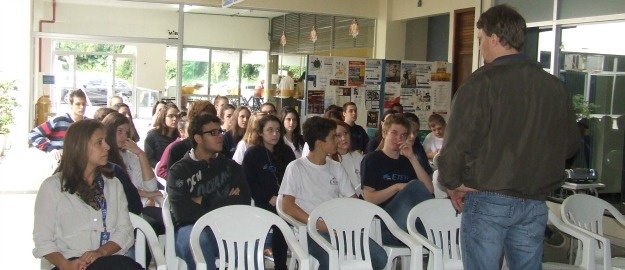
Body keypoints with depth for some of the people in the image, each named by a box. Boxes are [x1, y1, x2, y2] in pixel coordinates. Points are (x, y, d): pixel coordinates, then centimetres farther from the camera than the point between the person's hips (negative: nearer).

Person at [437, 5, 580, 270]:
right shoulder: (555, 86, 4)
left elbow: (456, 144, -15)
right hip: (535, 203, 5)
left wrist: (452, 184, 0)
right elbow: (571, 143, 11)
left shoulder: (481, 82, -13)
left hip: (488, 200, -5)